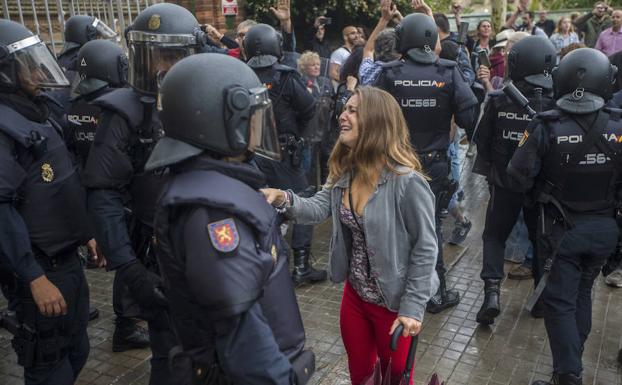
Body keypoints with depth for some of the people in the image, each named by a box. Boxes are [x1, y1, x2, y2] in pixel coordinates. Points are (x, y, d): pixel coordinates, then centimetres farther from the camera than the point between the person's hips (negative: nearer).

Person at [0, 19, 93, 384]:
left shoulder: (35, 111, 11)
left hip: (67, 257, 9)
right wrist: (34, 277, -25)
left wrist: (86, 231, 18)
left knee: (76, 351, 22)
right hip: (40, 268, -9)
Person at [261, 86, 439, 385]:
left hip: (394, 301, -6)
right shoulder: (344, 170, -3)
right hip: (355, 293, 6)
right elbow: (318, 208, -9)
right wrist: (285, 199, -29)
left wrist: (413, 307, -19)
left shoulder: (407, 181, -25)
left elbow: (425, 248, -21)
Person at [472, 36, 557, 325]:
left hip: (504, 183, 0)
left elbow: (481, 141, -3)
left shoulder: (498, 100, -12)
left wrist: (490, 170, 14)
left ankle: (492, 291, -4)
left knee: (494, 236, 14)